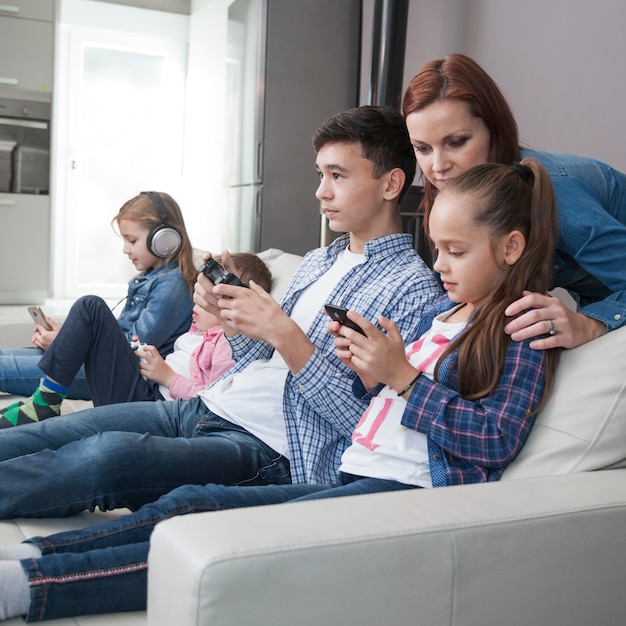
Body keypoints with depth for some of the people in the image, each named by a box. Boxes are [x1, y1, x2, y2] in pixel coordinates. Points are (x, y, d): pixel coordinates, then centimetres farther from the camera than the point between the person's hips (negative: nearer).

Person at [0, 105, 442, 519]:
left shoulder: (412, 289, -8)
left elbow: (369, 424, -15)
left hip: (267, 455, -8)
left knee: (104, 454, -30)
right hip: (205, 408, 8)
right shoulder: (317, 262, 18)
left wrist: (285, 334, -19)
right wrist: (229, 314, -1)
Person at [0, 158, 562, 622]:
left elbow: (497, 440, -15)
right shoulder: (442, 309, 21)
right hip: (355, 476, 9)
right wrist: (371, 374, 2)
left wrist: (401, 376, -14)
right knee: (193, 502, -7)